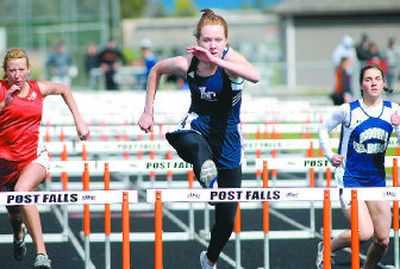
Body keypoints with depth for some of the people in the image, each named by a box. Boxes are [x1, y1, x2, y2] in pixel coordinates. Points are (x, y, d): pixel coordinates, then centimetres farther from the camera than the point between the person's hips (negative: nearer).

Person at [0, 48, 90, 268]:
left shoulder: (38, 89, 1)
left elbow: (63, 90, 22)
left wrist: (79, 121, 17)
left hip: (35, 156, -1)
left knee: (22, 190, -33)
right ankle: (19, 233, 57)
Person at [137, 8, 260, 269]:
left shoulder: (230, 57, -24)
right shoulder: (187, 63, -16)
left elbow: (255, 76, -47)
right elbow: (156, 70, 7)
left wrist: (216, 60, -54)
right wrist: (148, 111, 4)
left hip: (228, 135, -1)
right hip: (198, 124, 1)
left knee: (227, 217, 7)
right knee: (194, 145, -44)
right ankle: (207, 173, -72)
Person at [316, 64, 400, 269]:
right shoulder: (349, 110, -8)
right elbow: (324, 129, 7)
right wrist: (330, 156, -1)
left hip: (377, 180, 5)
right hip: (350, 179, -5)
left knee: (383, 239, 1)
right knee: (364, 234, -18)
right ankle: (326, 248, 9)